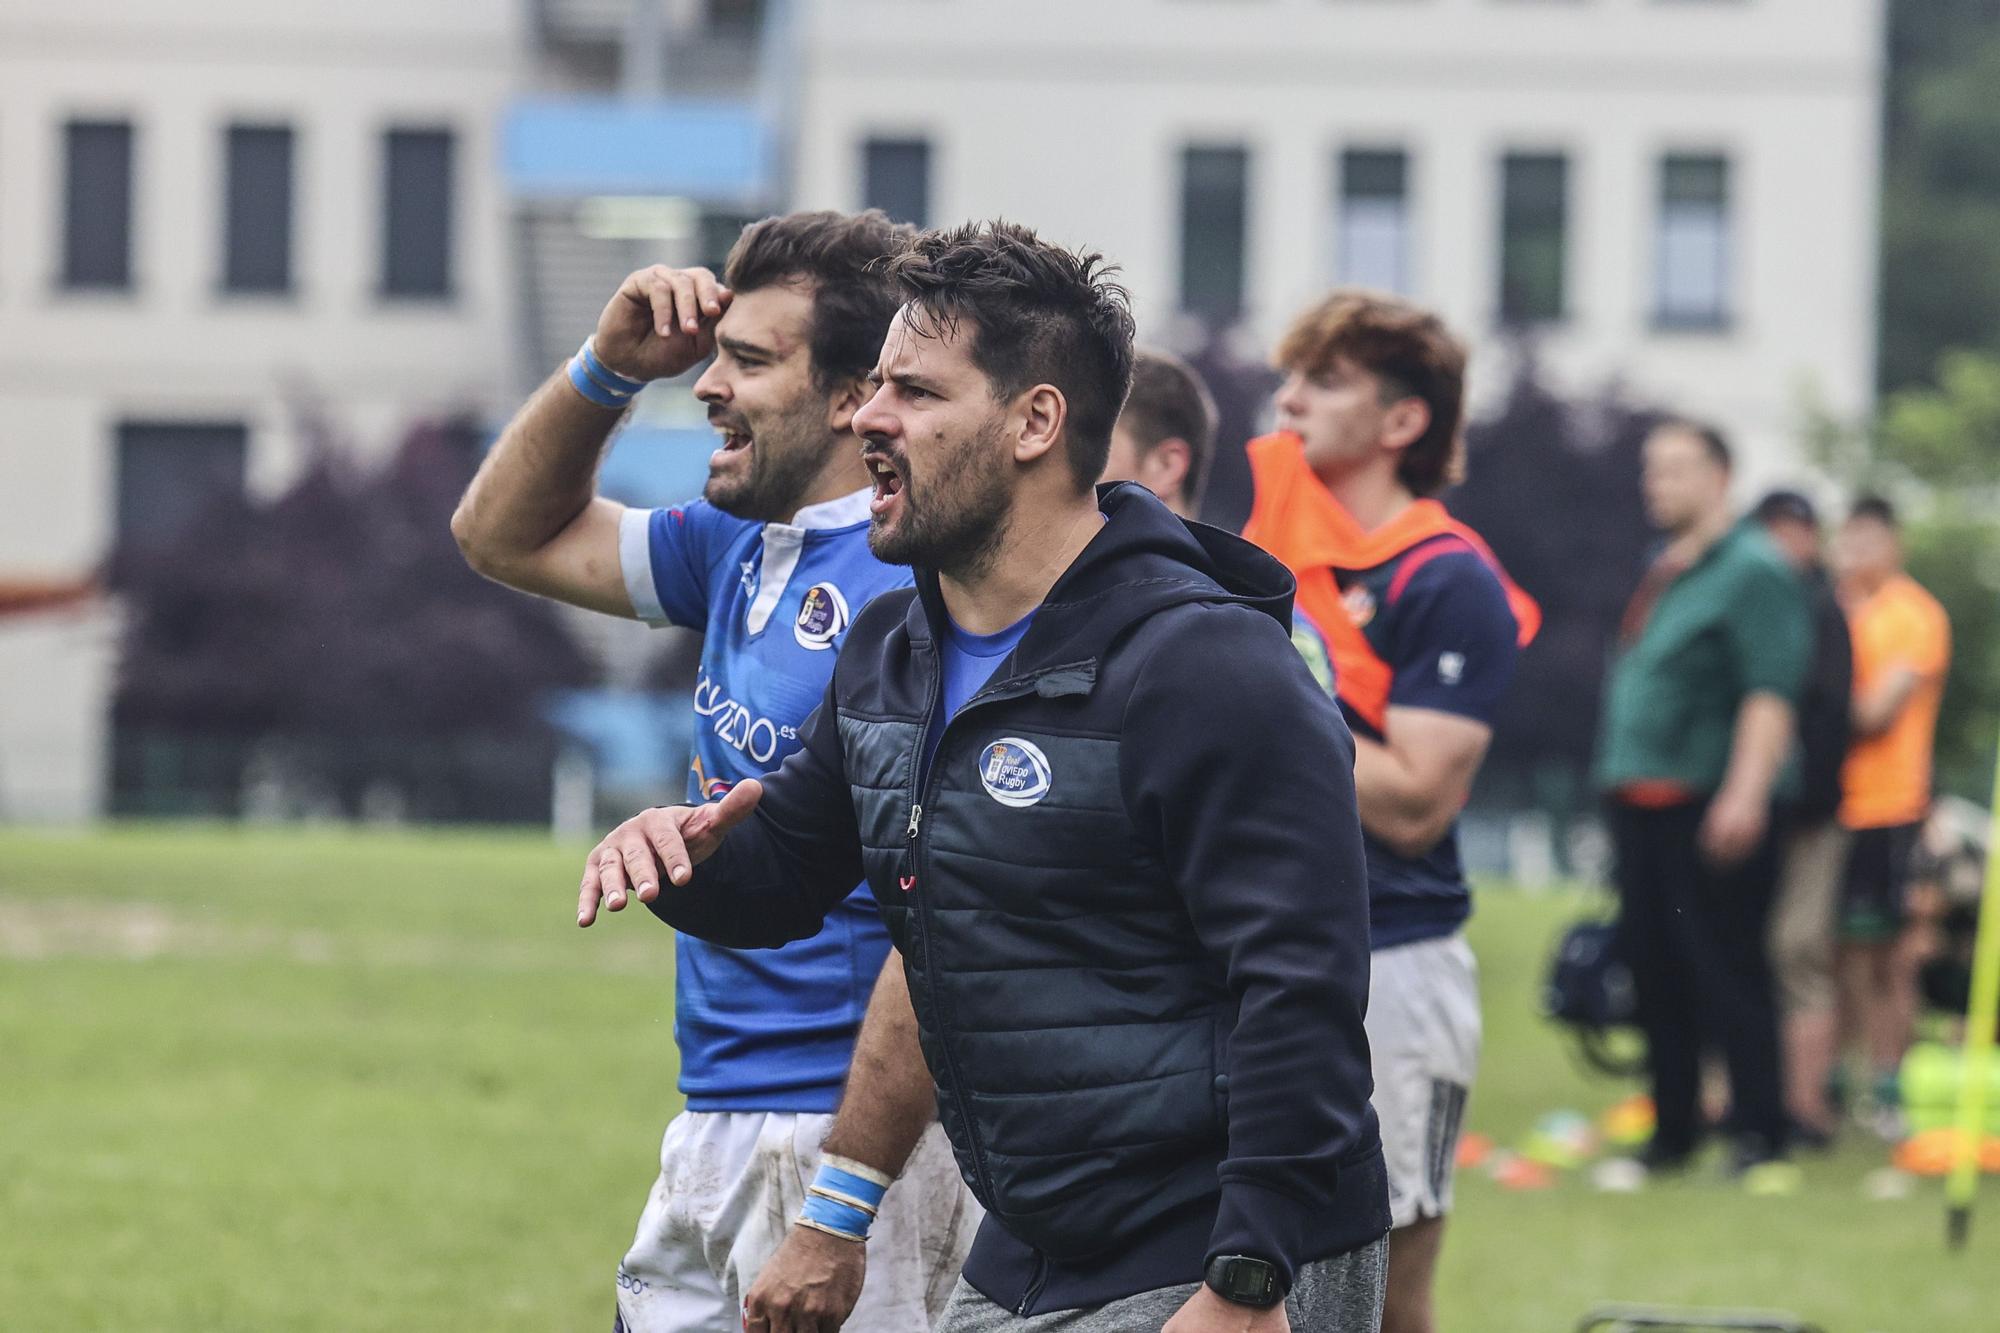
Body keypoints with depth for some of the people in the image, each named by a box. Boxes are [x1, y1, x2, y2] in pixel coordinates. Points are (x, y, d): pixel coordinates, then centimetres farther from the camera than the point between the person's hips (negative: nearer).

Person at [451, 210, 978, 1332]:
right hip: (718, 1134, 9)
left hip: (861, 1141, -9)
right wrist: (612, 366, 8)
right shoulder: (745, 549, 11)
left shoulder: (910, 590, -18)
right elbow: (509, 535, 27)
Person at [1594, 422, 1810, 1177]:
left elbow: (1770, 691, -17)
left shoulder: (1753, 570, -9)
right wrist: (1619, 782, 23)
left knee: (1726, 967, -7)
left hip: (1711, 804, -9)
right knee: (1654, 967, 9)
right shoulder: (1663, 570, 18)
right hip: (1641, 801, 9)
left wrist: (1745, 794, -25)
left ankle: (1758, 1132, -3)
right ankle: (1673, 1129, 17)